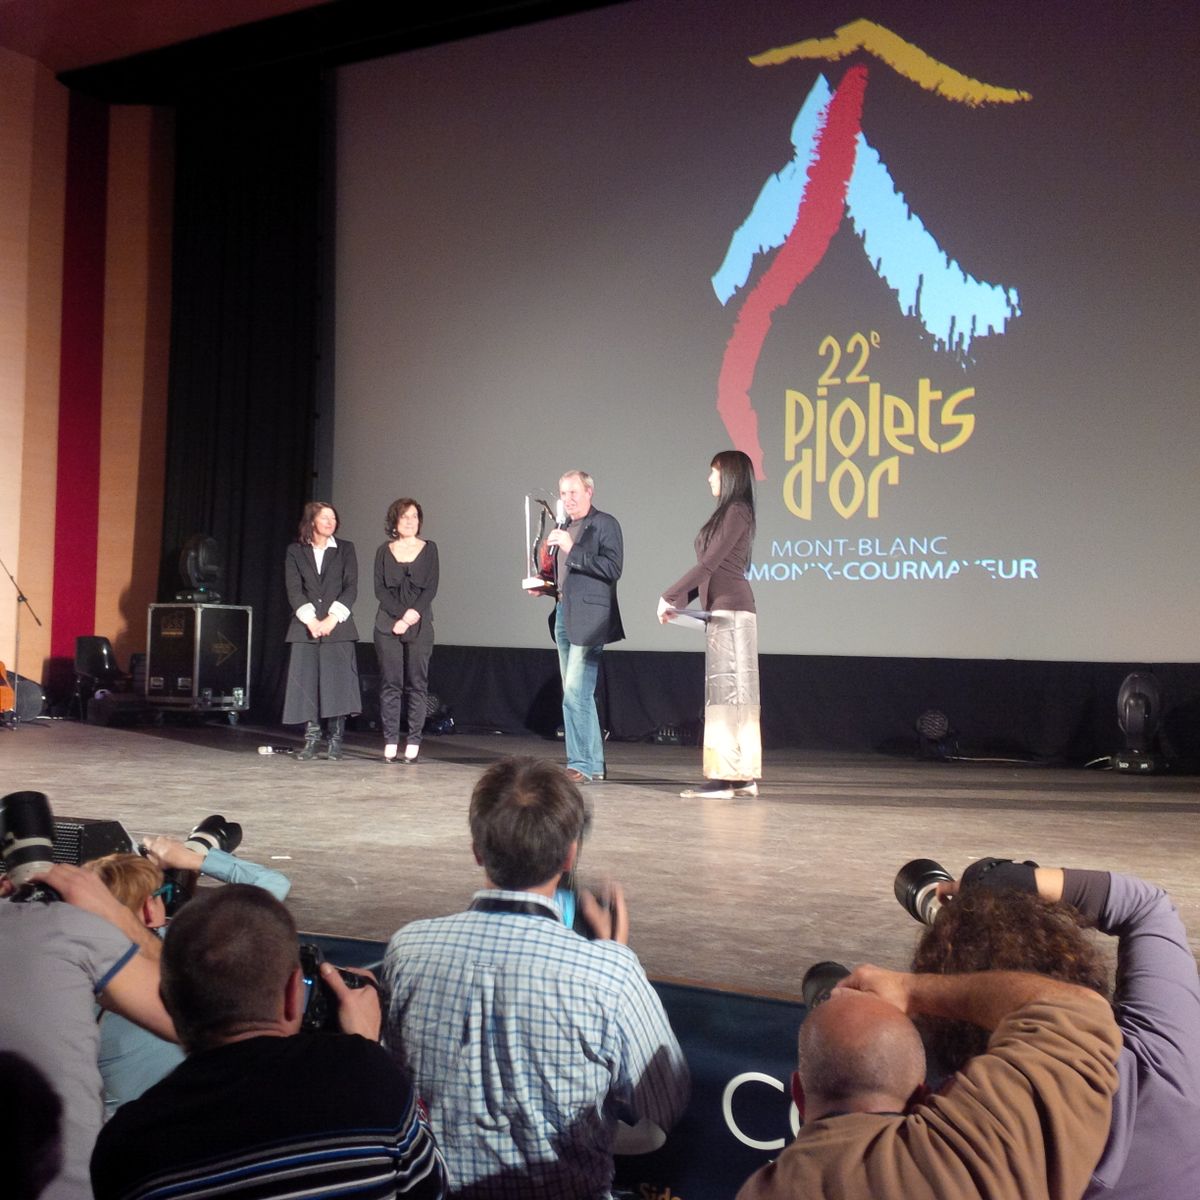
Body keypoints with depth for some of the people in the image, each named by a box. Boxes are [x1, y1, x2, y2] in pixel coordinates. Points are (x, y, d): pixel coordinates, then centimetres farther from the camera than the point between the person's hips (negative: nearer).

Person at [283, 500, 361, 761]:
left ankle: (335, 740, 0)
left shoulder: (345, 549, 10)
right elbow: (294, 590, 1)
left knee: (337, 680, -6)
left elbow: (351, 587, 2)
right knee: (306, 681, -3)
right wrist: (311, 620, -11)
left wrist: (332, 618, -9)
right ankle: (311, 739, 4)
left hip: (338, 625, 0)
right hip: (305, 626, 1)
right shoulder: (295, 551, 10)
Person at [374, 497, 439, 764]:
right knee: (390, 684, -1)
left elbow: (431, 587, 0)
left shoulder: (428, 548, 8)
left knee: (417, 684, -2)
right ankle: (390, 743, 2)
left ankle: (413, 744, 0)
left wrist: (414, 614, -12)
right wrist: (400, 615, -10)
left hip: (419, 624, 0)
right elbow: (380, 589, 2)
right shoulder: (384, 551, 9)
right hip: (388, 623, 1)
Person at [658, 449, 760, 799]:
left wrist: (669, 596, -11)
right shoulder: (727, 513, 21)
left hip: (730, 609, -9)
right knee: (733, 691, 8)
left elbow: (709, 564, -15)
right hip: (721, 610, 9)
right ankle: (743, 776, 12)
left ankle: (724, 778, -9)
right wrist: (680, 602, 13)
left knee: (726, 689, -10)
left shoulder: (737, 512, -8)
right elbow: (710, 569, 20)